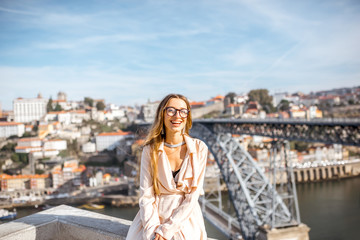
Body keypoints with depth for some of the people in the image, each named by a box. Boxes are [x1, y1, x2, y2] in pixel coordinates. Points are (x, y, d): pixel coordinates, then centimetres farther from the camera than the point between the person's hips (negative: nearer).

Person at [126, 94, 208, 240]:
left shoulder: (199, 148, -4)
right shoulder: (150, 150, 0)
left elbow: (193, 195, -6)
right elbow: (146, 195, -2)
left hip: (186, 218, 0)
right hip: (155, 216, 1)